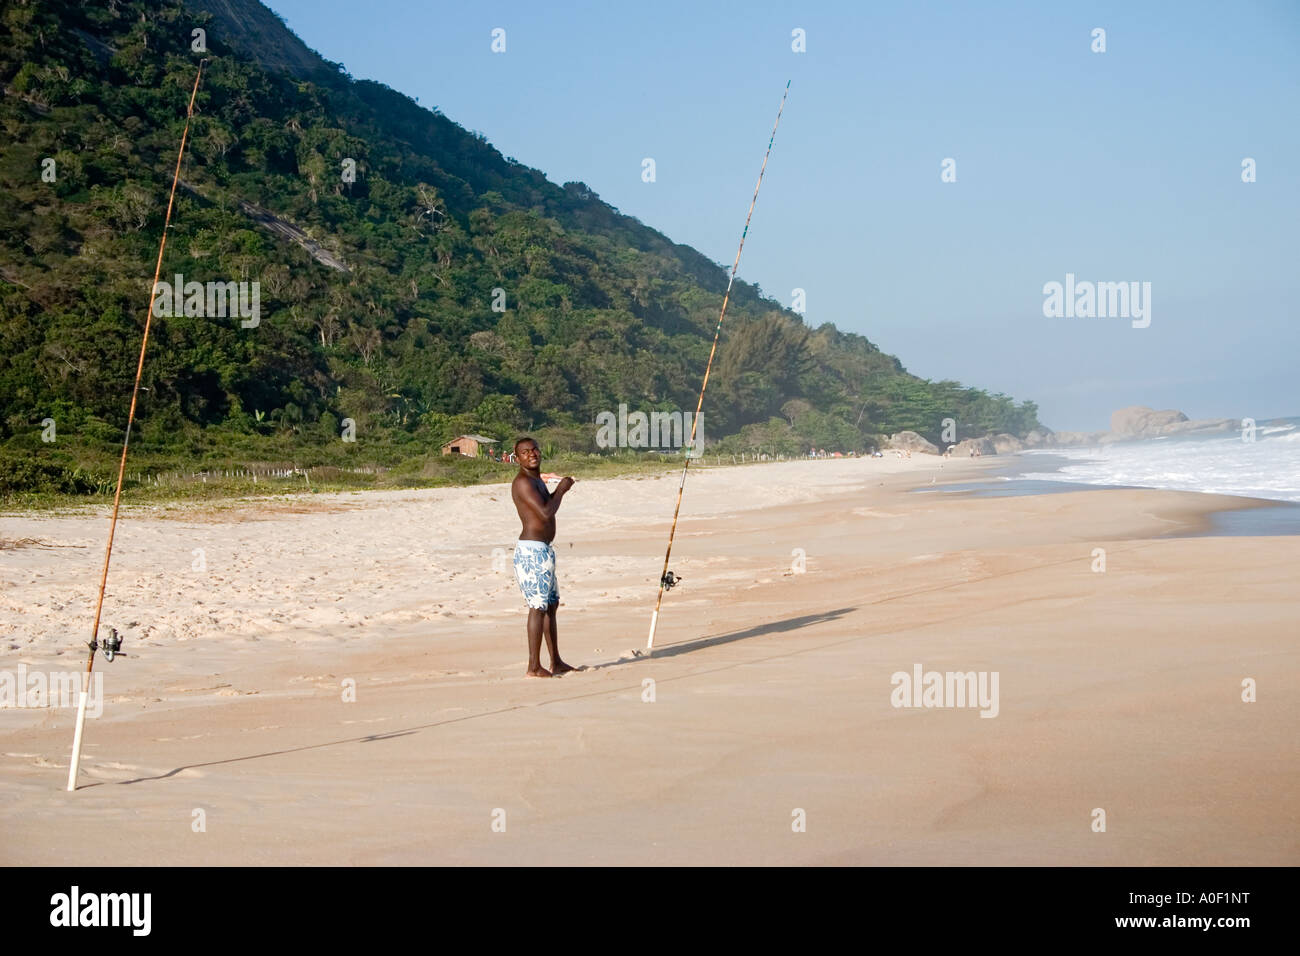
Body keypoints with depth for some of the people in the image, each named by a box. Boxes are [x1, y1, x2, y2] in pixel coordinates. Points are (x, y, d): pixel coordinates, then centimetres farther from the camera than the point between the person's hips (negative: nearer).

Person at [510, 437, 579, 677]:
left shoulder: (537, 480, 17)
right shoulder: (522, 482, -15)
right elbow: (545, 513, -23)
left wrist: (559, 490, 17)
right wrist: (561, 490, -8)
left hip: (542, 550, 11)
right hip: (532, 550, -11)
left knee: (552, 605, 16)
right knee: (538, 607, -9)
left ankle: (556, 663, 23)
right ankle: (534, 667, -6)